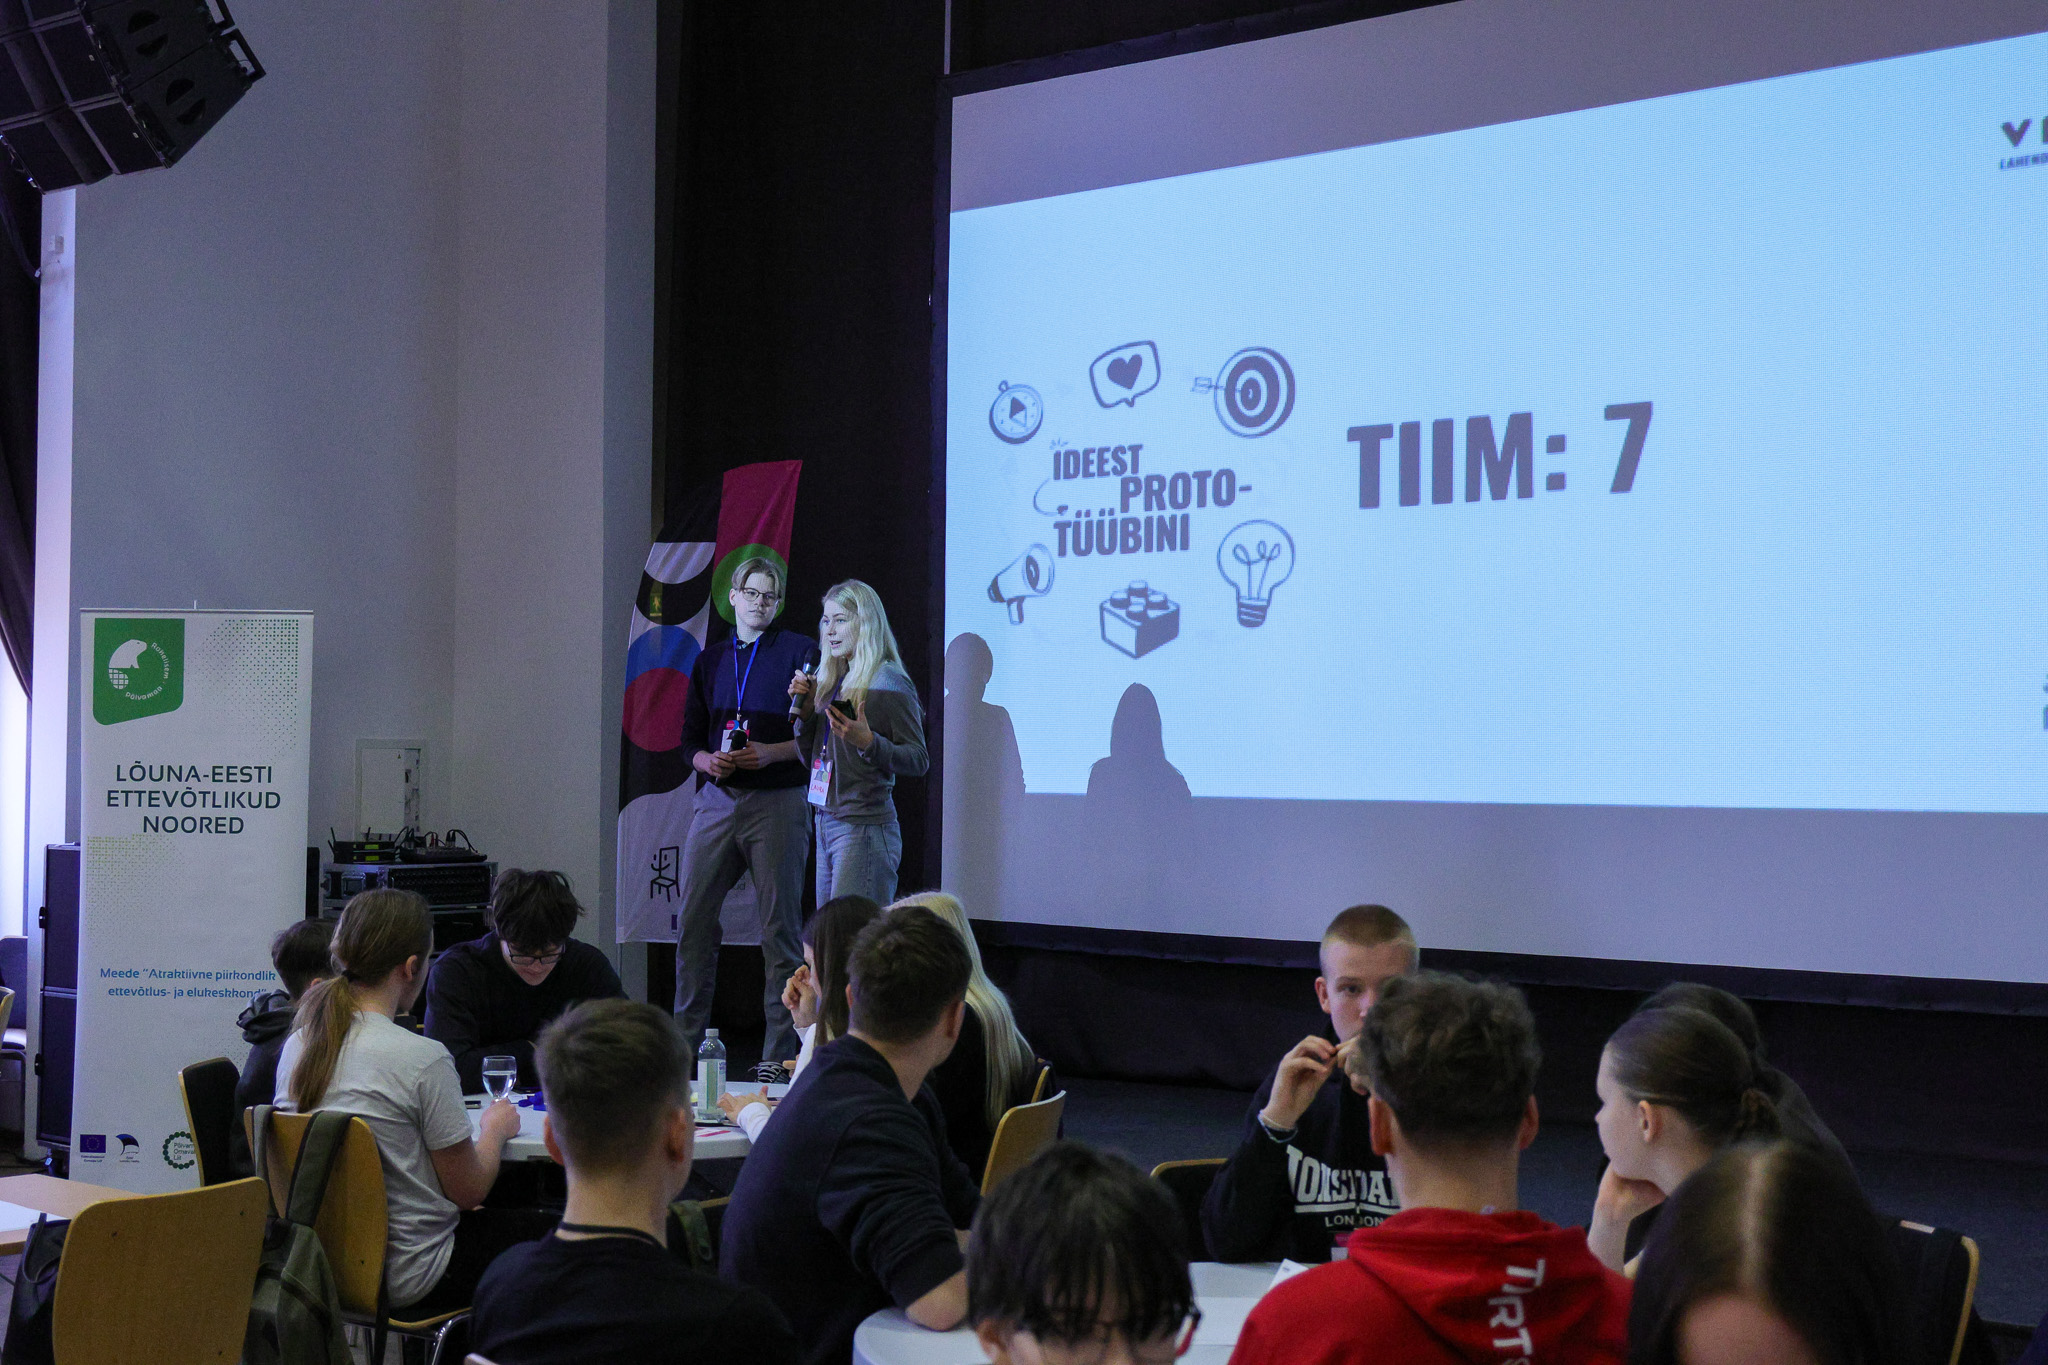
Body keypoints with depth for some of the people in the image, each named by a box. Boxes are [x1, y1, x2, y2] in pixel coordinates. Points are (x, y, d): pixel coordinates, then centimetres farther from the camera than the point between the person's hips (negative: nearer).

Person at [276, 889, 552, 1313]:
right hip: (406, 1276, -8)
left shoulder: (296, 1047, -1)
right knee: (549, 1230, 14)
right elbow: (468, 1190, -13)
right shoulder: (423, 1059, -22)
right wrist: (495, 1128, 7)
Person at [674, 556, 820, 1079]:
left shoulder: (799, 652, 3)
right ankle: (684, 1044, 12)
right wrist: (708, 761, -3)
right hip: (716, 800, 4)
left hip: (777, 801, -4)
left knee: (779, 928, -3)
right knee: (693, 921, 2)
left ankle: (778, 1054, 2)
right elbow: (689, 741, 18)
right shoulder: (710, 661, 17)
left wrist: (770, 752, -16)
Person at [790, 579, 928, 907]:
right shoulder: (834, 680, 15)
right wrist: (804, 707, 5)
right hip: (827, 823, 8)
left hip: (865, 827, -8)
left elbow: (919, 760, -12)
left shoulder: (888, 683, -8)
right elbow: (811, 753, 20)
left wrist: (868, 742, -27)